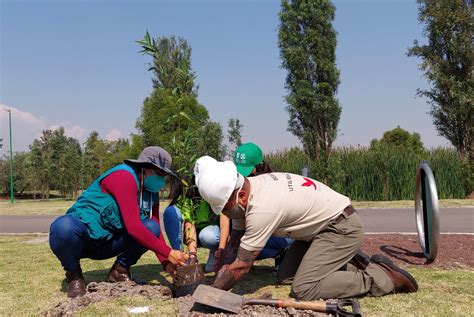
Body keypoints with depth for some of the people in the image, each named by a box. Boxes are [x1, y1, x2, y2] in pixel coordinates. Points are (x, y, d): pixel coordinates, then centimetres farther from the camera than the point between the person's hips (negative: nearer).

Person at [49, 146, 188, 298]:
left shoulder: (152, 194, 4)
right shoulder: (124, 176, -23)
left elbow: (156, 232, 6)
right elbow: (133, 227, -29)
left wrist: (166, 263, -11)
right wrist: (169, 253, -26)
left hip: (108, 244, 6)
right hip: (83, 236, -6)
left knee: (151, 228, -18)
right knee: (64, 227, -41)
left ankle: (119, 270, 3)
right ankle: (74, 274, -10)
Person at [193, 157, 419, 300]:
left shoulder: (261, 208, -31)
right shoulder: (244, 191, -4)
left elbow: (240, 265, -24)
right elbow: (233, 246, 3)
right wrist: (218, 279, -3)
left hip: (341, 226, -10)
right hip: (320, 225, 10)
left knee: (303, 290, -19)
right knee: (286, 277, 9)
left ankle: (380, 277, -7)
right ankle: (347, 267, 15)